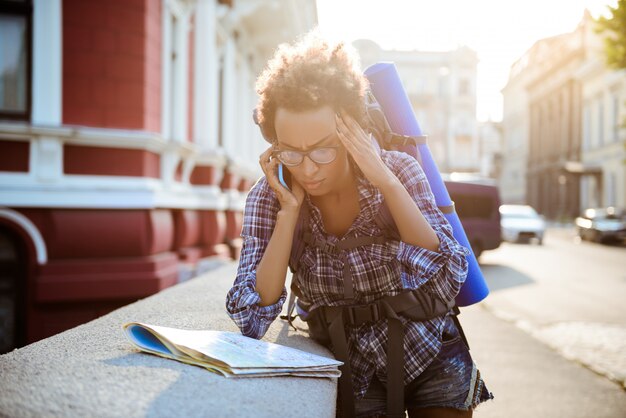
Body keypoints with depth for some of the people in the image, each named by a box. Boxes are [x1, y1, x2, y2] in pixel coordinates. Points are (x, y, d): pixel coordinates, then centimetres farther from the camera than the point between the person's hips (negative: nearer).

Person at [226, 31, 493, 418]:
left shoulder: (398, 170, -16)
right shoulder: (268, 198, -14)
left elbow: (447, 283, -26)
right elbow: (252, 321, -21)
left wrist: (386, 181, -31)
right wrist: (288, 211, -27)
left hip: (431, 356, 0)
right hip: (354, 371, 1)